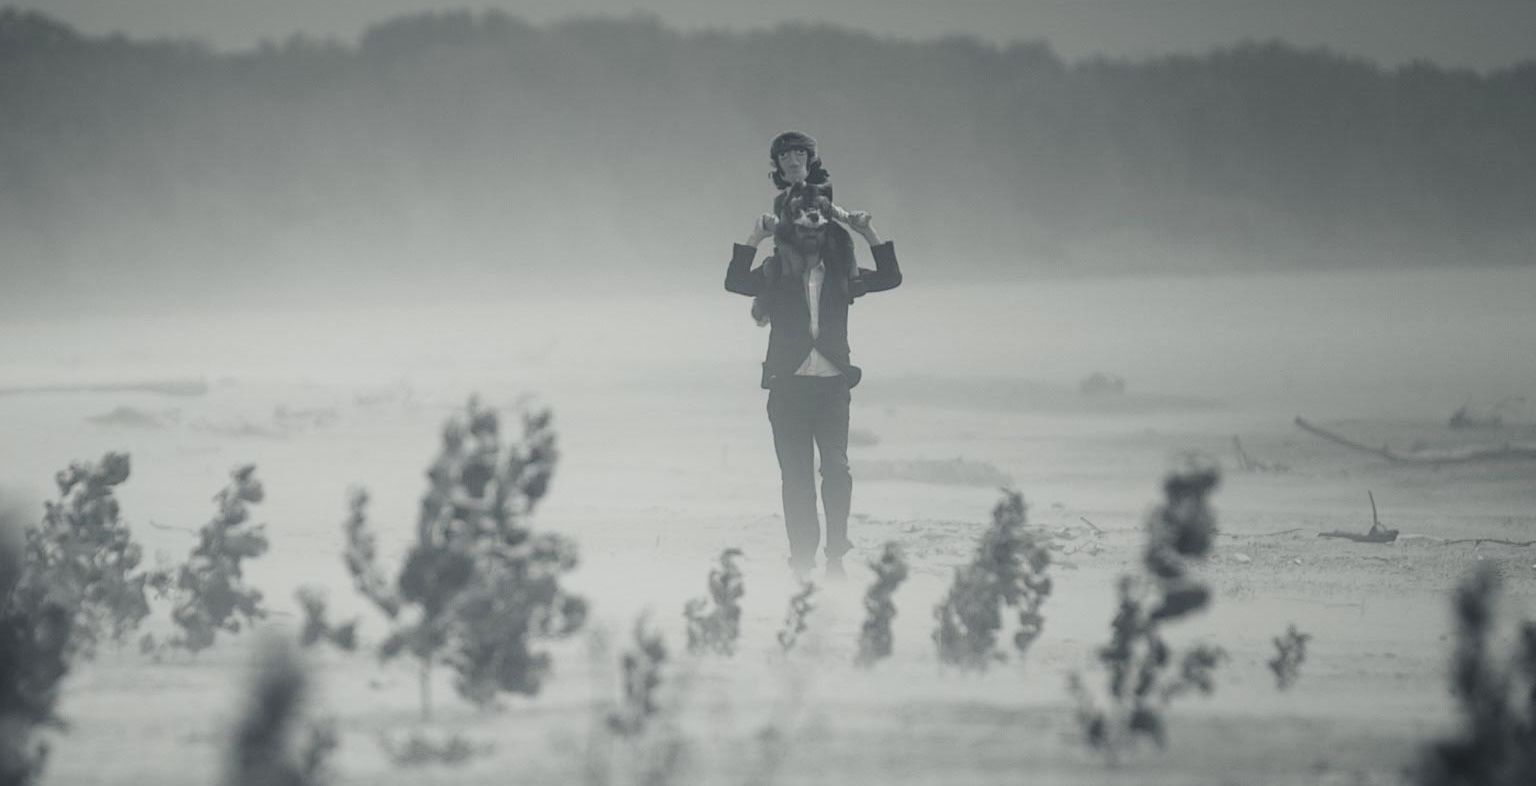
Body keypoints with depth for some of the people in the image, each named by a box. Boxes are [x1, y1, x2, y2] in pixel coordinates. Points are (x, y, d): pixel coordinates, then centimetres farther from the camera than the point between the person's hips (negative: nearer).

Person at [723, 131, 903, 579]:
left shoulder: (840, 278, 12)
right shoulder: (775, 278, 7)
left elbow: (890, 278, 9)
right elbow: (735, 282, -7)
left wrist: (871, 236, -1)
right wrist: (754, 239, -16)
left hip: (832, 385, 1)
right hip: (789, 386, -1)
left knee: (836, 466, -13)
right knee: (796, 475, -3)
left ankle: (836, 554, -9)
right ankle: (803, 562, -2)